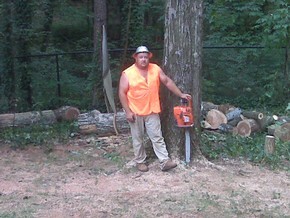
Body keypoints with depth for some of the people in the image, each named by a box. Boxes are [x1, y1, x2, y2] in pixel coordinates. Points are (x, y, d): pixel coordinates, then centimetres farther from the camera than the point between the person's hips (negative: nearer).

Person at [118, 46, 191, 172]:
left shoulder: (156, 69, -2)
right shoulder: (127, 74, -12)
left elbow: (168, 82, 8)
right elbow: (122, 93, -11)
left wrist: (181, 94, 9)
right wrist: (128, 111, -15)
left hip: (152, 111, 3)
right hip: (135, 112, -2)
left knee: (157, 137, 3)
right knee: (137, 138, 10)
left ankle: (165, 162, 3)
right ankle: (139, 161, 23)